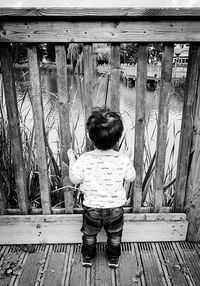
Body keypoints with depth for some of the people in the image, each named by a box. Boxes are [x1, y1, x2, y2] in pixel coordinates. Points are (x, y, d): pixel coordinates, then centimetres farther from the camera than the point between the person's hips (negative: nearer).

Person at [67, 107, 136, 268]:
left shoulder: (84, 159, -25)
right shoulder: (123, 160, -23)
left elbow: (75, 179, -10)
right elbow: (131, 178, -5)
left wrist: (72, 160, 2)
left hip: (92, 208, 0)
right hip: (115, 207, 1)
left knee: (89, 235, 28)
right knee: (115, 236, 27)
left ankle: (87, 258, 48)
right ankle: (114, 260, 48)